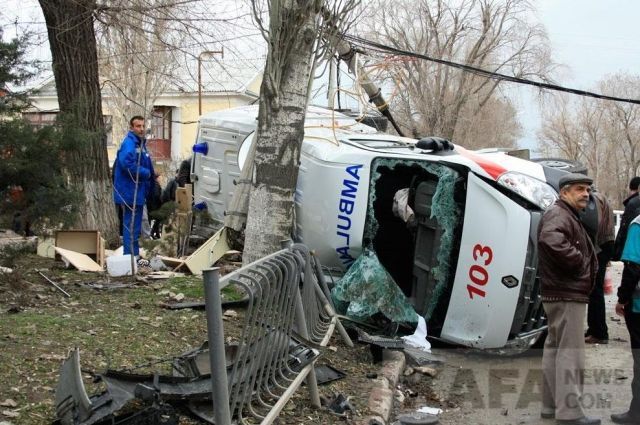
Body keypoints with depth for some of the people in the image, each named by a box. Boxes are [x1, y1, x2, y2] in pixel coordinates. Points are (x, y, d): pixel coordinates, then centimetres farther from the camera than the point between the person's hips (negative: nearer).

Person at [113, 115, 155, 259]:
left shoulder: (140, 144, 16)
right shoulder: (129, 143, -16)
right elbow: (127, 164, -30)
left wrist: (151, 176, 4)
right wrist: (146, 173, -18)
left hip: (137, 192, 10)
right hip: (131, 192, -10)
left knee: (134, 224, 16)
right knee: (132, 225, -6)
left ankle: (134, 255, 24)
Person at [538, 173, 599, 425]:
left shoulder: (569, 217, 22)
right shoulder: (558, 214, -13)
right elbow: (551, 239, -34)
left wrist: (587, 266, 8)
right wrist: (578, 261, -24)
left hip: (564, 293, 11)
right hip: (567, 295, -11)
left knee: (555, 348, 15)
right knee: (570, 352, -9)